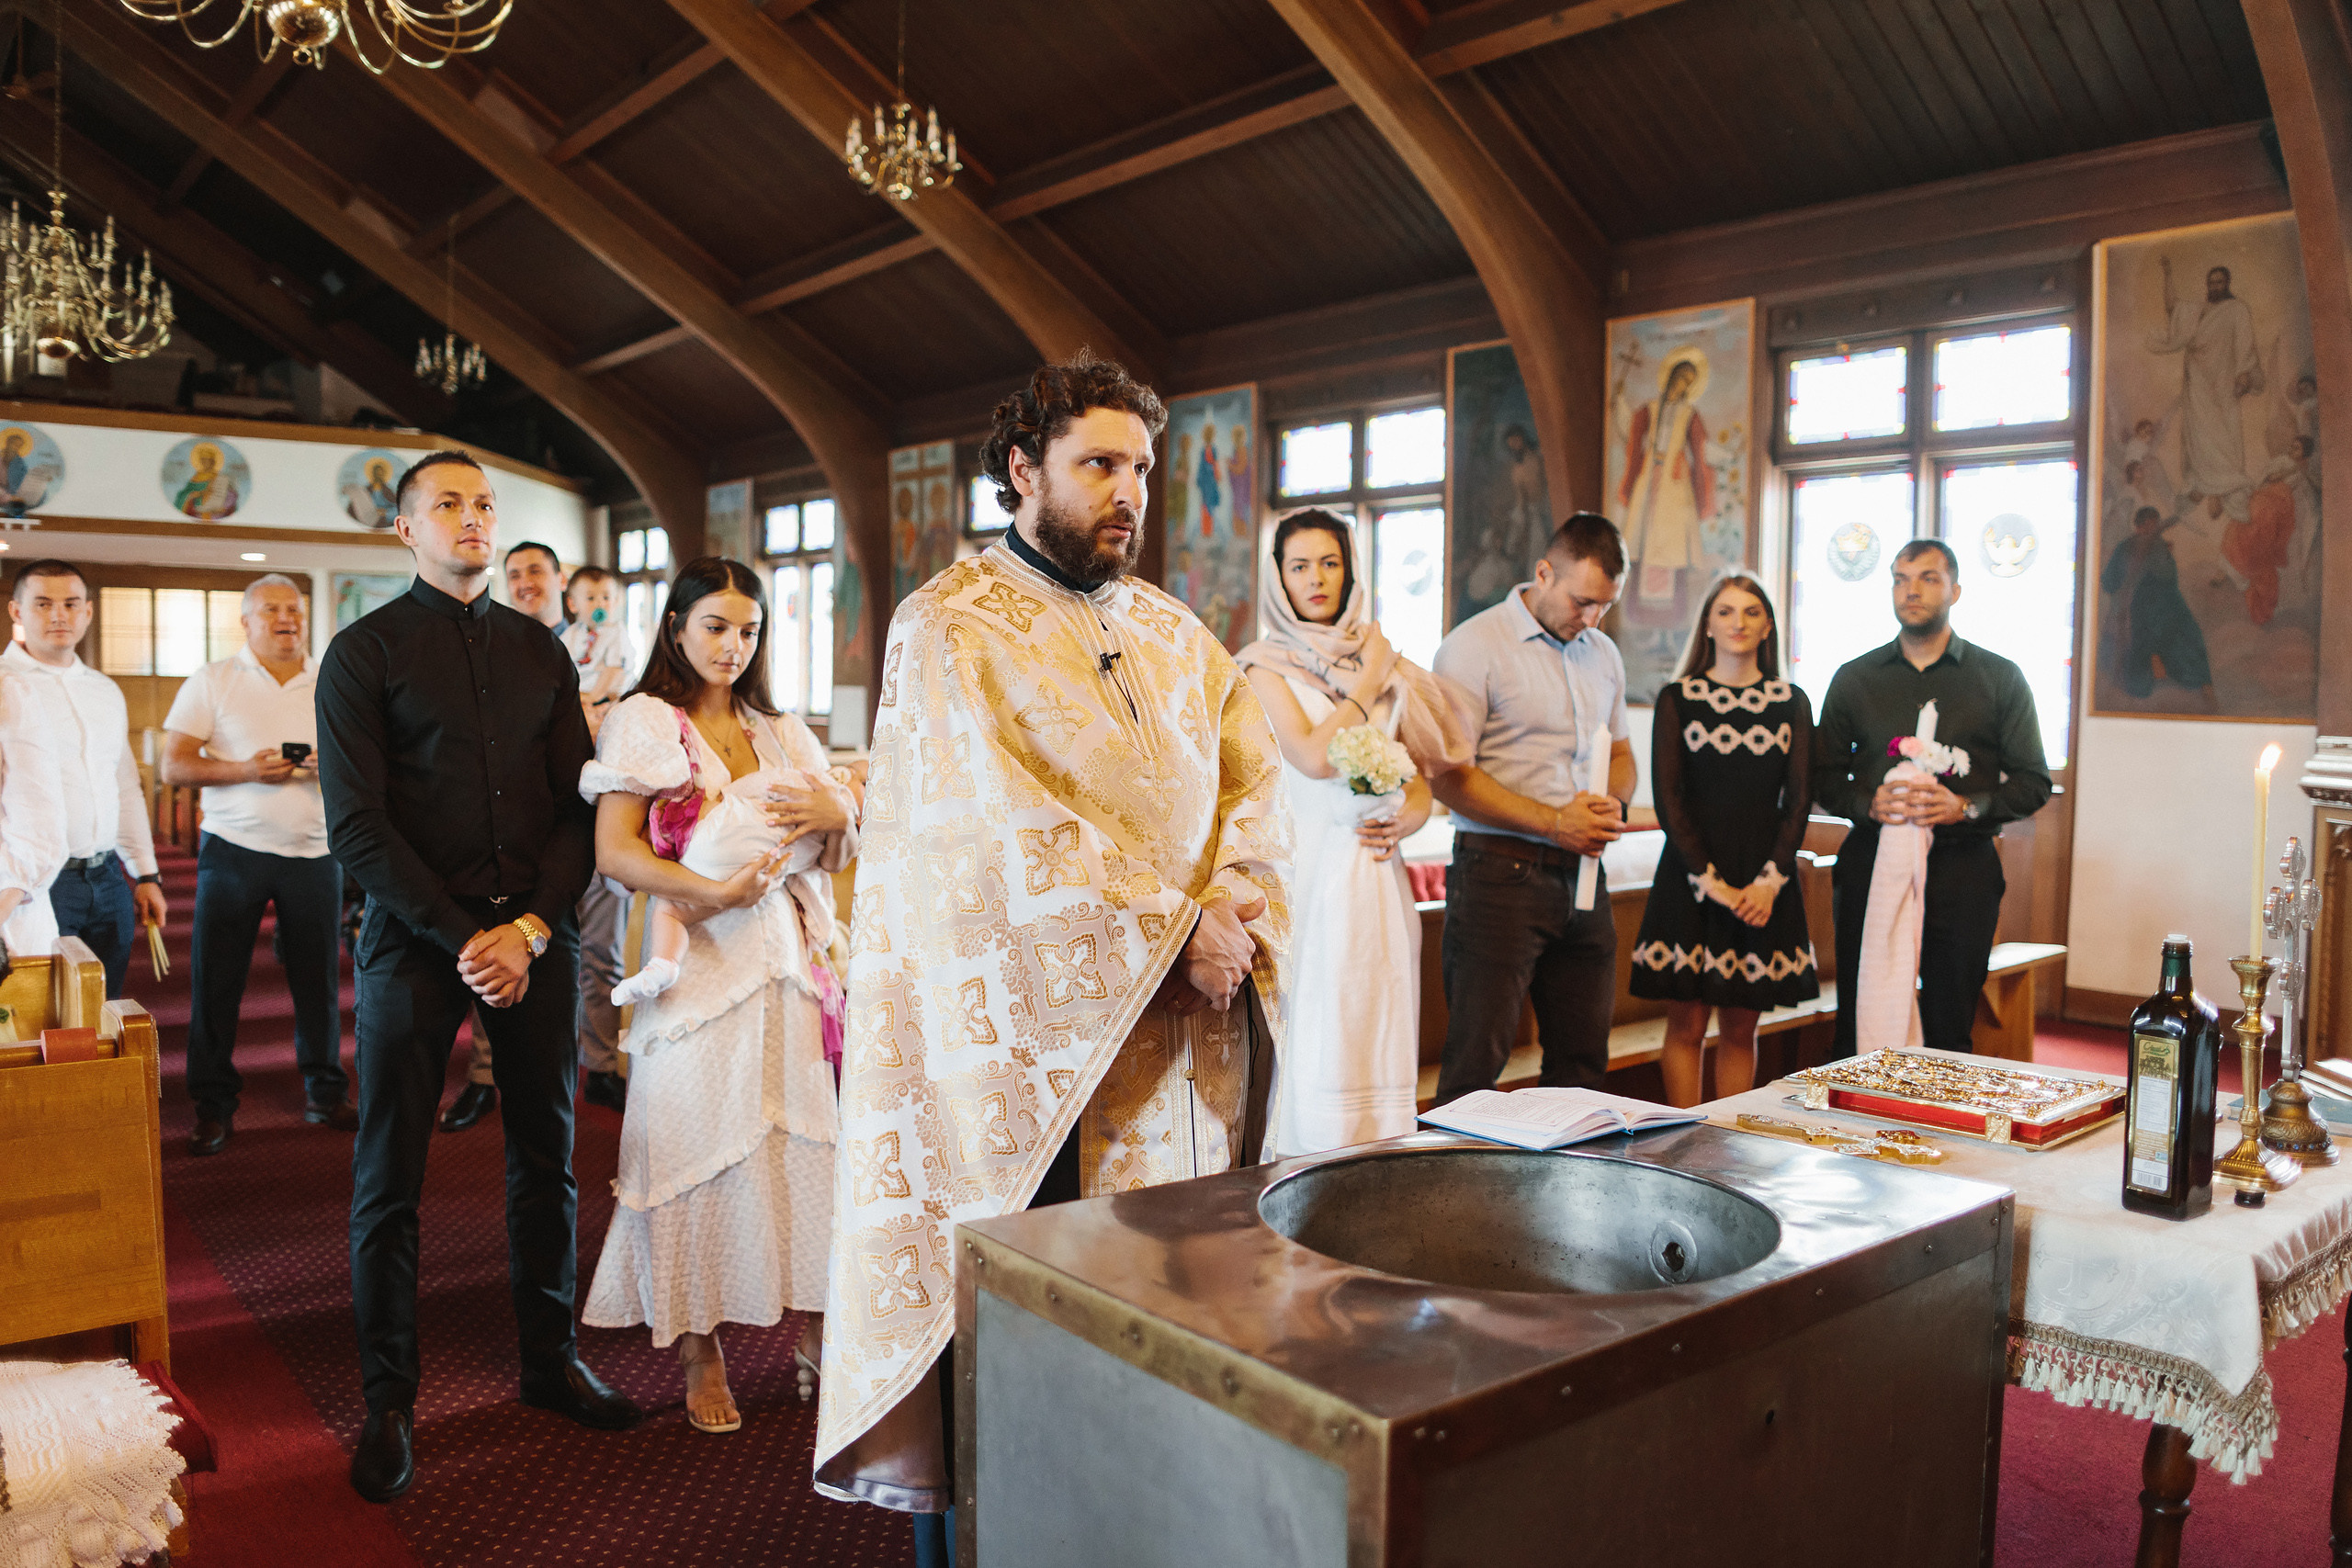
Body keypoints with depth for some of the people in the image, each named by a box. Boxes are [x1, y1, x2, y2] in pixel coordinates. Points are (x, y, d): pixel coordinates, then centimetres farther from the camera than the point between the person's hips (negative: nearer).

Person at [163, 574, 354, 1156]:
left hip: (315, 851, 2)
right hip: (233, 850, -1)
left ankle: (326, 1095, 16)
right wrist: (245, 770, -18)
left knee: (319, 977, 4)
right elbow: (174, 765, -3)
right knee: (215, 980, 1)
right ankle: (214, 1106, 12)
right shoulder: (213, 681, 3)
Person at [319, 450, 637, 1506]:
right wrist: (463, 941, -12)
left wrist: (532, 927, -7)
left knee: (546, 1153, 10)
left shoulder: (540, 650, 12)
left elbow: (577, 806, 7)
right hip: (414, 937, -3)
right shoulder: (364, 653, 1)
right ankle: (388, 1401, 17)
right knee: (389, 1174, 4)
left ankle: (550, 1359, 25)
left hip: (535, 933, 3)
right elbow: (357, 828, -6)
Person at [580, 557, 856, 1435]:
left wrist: (838, 815, -7)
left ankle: (813, 1329, 10)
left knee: (799, 1139, 0)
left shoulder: (782, 733, 17)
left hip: (786, 962, 4)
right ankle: (700, 1351, 12)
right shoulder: (643, 723, 4)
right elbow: (614, 851, -7)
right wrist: (714, 889, -19)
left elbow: (838, 860, 16)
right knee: (697, 1144, 0)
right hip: (694, 963, -3)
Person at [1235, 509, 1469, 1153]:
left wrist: (1402, 824, -5)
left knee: (1376, 1049, 4)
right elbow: (1314, 755, -13)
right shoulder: (1266, 665, 2)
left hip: (1377, 878, 4)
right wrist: (1370, 680, -3)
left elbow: (1421, 784, 16)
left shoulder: (1386, 663, 15)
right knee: (1312, 1059, -6)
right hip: (1306, 876, -4)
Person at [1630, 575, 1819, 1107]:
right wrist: (1712, 882, -12)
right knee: (1687, 1024, 1)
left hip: (1765, 880, 2)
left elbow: (1799, 799, 4)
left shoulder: (1791, 703, 9)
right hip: (1690, 876, -2)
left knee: (1741, 1028, 7)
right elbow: (1668, 797, -4)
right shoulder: (1677, 698, 2)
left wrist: (1769, 882, -10)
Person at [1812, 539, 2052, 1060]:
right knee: (1857, 1031, 1)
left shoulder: (2000, 678, 8)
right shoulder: (1853, 678, 12)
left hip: (1962, 867, -1)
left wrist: (1965, 807, -12)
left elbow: (2033, 781, 5)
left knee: (1949, 1032, 2)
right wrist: (1870, 804, -11)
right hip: (1871, 864, 1)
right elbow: (1824, 778, 10)